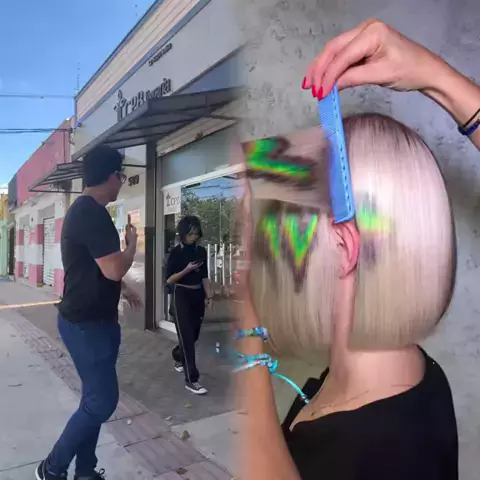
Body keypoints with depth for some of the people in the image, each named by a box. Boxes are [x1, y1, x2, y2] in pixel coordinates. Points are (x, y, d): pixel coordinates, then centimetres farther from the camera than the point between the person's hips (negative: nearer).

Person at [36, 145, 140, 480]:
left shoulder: (84, 210, 12)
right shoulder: (92, 213, -22)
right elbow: (114, 269, -27)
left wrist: (124, 290, 26)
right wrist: (132, 244, -8)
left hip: (91, 319, 10)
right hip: (87, 323, -10)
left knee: (95, 398, 16)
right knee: (102, 400, 1)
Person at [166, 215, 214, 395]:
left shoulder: (201, 251, 7)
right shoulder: (176, 252, -7)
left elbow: (204, 276, 10)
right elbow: (169, 279, -10)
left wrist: (209, 295, 1)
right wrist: (187, 269, -21)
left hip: (197, 295, 5)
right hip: (181, 296, -5)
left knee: (194, 335, 15)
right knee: (187, 336, -6)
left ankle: (178, 358, 46)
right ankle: (191, 380, 0)